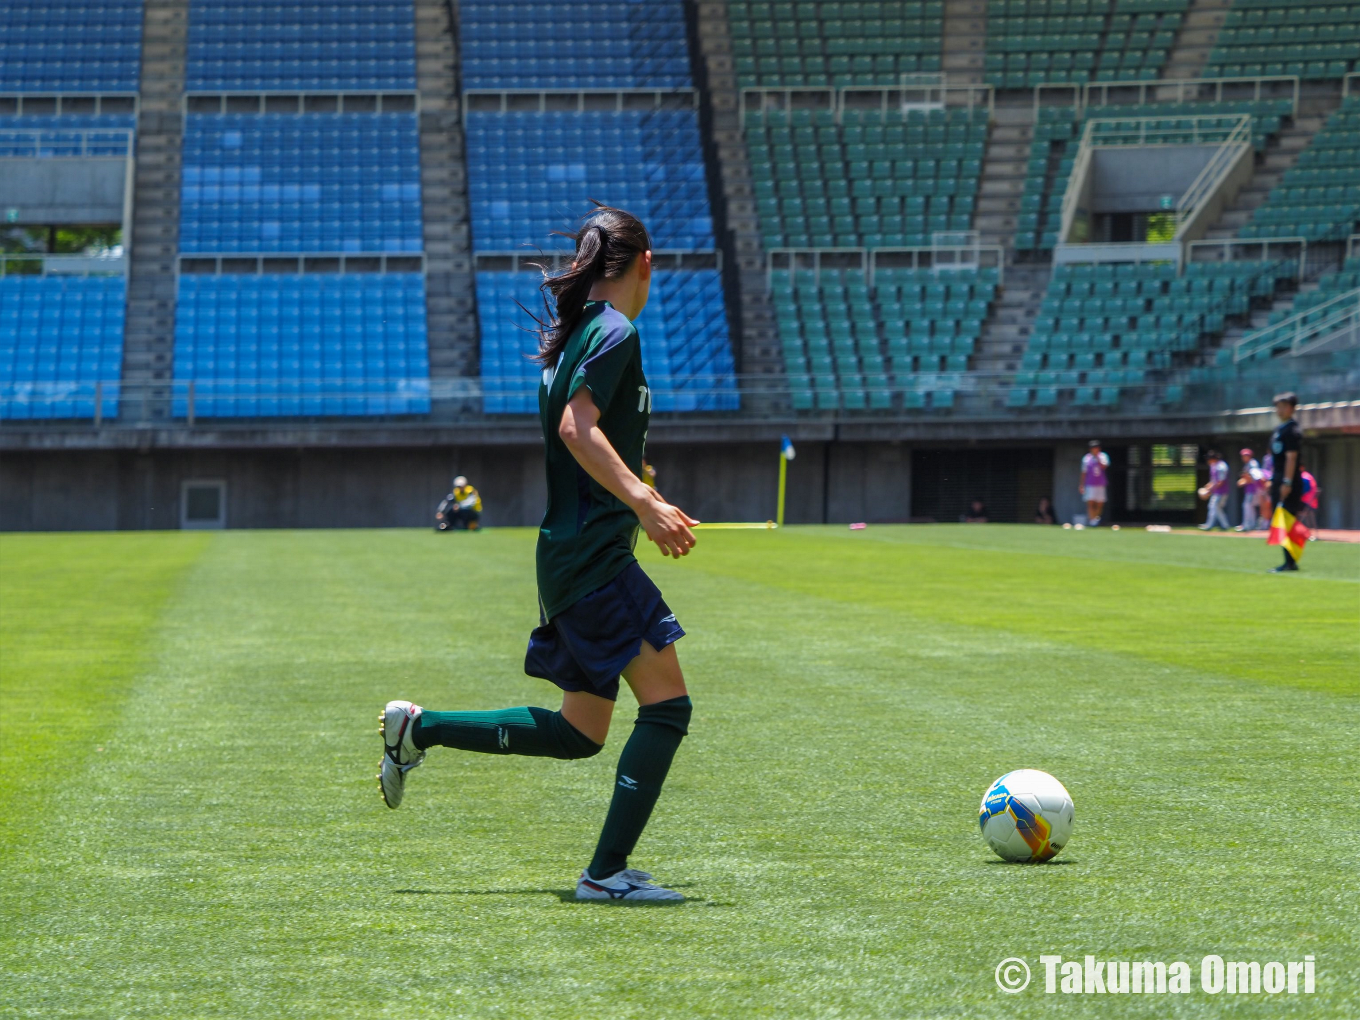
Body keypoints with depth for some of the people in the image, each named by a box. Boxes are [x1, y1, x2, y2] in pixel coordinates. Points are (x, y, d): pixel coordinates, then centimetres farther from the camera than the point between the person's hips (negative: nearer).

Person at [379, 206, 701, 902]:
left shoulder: (572, 334, 18)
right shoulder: (615, 333, -11)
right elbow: (578, 428, -24)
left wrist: (645, 506, 40)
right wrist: (644, 503, -31)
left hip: (571, 552, 10)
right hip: (593, 556, -10)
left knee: (578, 734, 14)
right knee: (667, 703, -10)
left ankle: (418, 729, 20)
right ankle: (607, 871, -12)